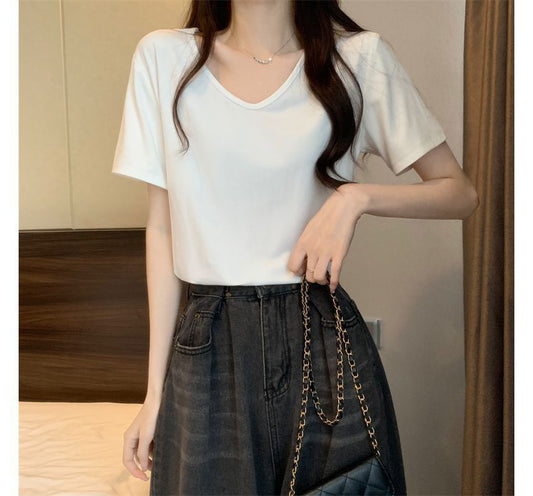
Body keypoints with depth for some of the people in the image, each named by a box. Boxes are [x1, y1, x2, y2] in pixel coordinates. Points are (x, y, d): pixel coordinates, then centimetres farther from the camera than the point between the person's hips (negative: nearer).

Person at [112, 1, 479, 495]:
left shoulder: (360, 57, -2)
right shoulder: (163, 56, 1)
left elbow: (460, 193, 5)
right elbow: (162, 227, 2)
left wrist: (356, 196, -14)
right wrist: (155, 389, 2)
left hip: (323, 341, 0)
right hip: (206, 348, 1)